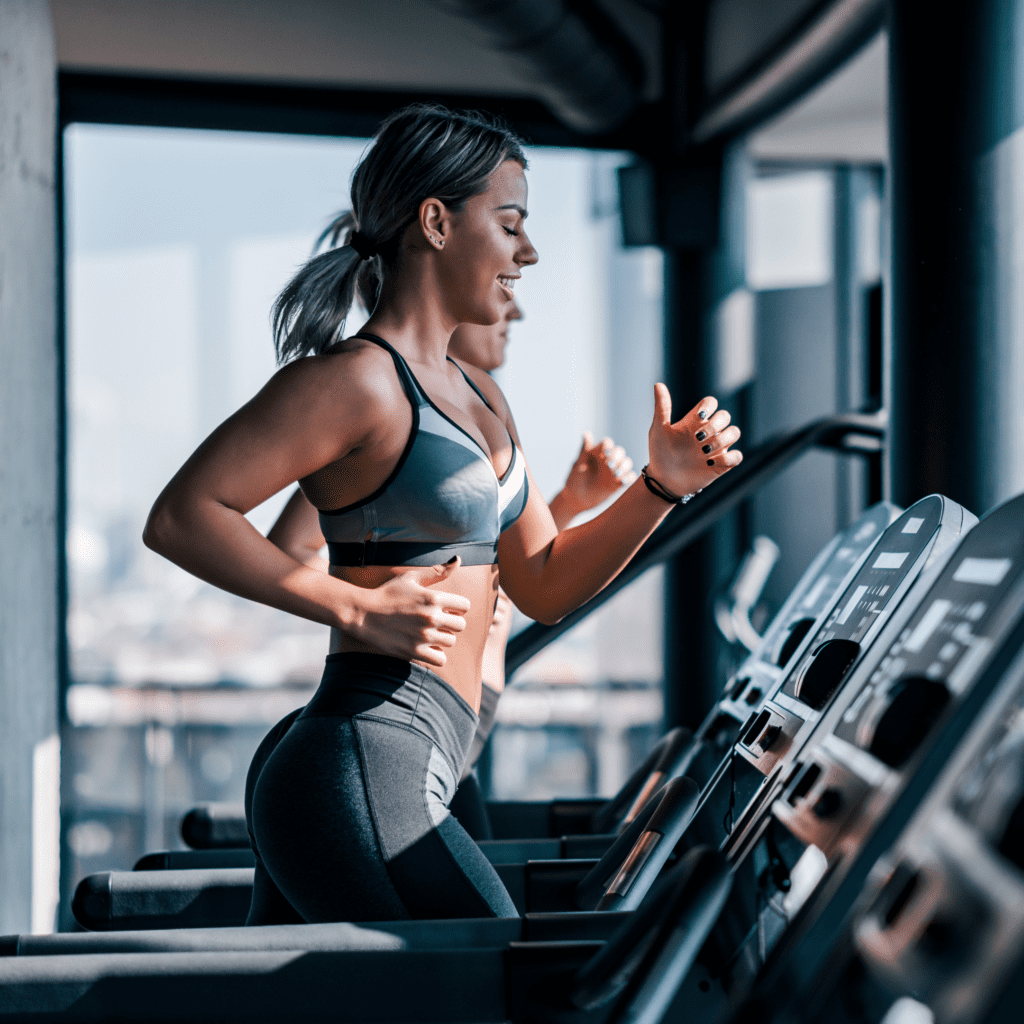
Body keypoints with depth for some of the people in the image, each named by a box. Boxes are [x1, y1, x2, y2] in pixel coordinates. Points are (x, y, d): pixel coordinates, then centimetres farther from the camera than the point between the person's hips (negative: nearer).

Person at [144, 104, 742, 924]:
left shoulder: (477, 399, 21)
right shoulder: (355, 379, -8)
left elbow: (545, 586, 23)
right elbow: (181, 516, -14)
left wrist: (663, 486, 9)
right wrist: (357, 608, -20)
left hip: (412, 783, 10)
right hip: (358, 780, -10)